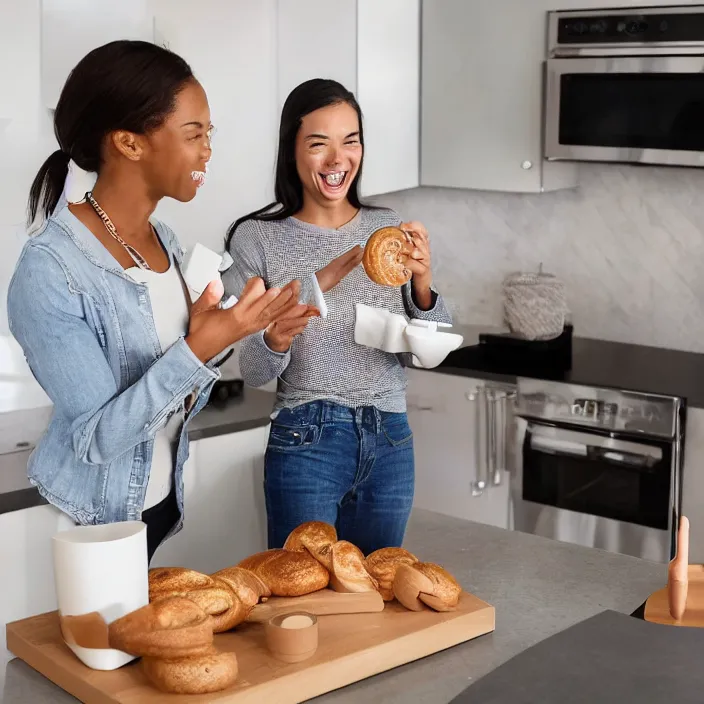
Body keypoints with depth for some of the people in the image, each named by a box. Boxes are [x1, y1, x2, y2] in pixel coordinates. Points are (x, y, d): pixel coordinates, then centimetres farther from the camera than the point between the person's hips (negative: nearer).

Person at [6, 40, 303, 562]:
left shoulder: (165, 241, 1)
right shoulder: (49, 269, -23)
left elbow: (172, 401, 6)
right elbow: (97, 438, -23)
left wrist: (221, 334, -10)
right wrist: (197, 349, -32)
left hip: (164, 501, 7)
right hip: (92, 523, -7)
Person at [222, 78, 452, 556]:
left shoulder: (390, 230, 4)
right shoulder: (257, 238, -6)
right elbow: (254, 374, -4)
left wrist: (422, 284, -14)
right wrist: (275, 340, -26)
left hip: (391, 442, 4)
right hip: (305, 443, -3)